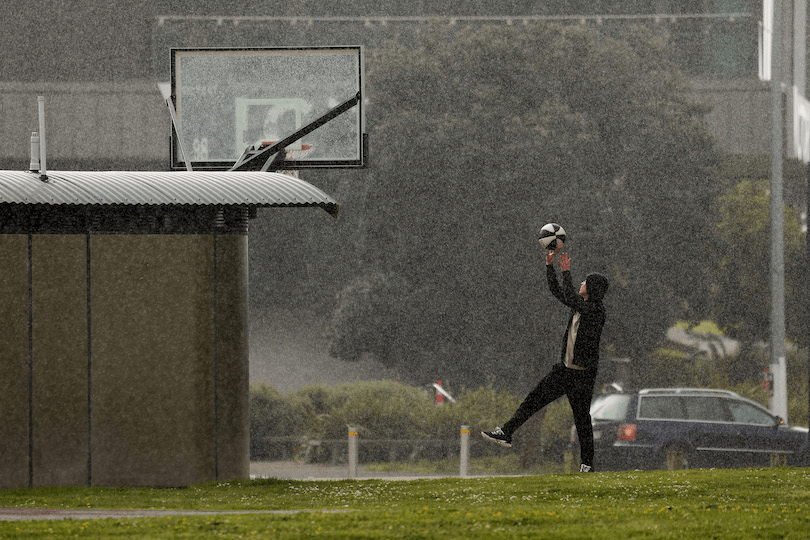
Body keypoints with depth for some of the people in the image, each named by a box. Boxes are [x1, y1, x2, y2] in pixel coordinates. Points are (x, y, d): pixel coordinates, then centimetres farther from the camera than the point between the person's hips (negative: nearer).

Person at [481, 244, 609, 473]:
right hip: (564, 368, 8)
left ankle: (587, 463, 5)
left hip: (583, 374, -8)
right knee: (534, 399, 5)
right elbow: (556, 291, 16)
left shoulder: (596, 309, -15)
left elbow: (571, 299, -29)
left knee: (582, 416, -3)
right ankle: (506, 433, 8)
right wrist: (550, 265, 7)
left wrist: (566, 272, -24)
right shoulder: (580, 305, 10)